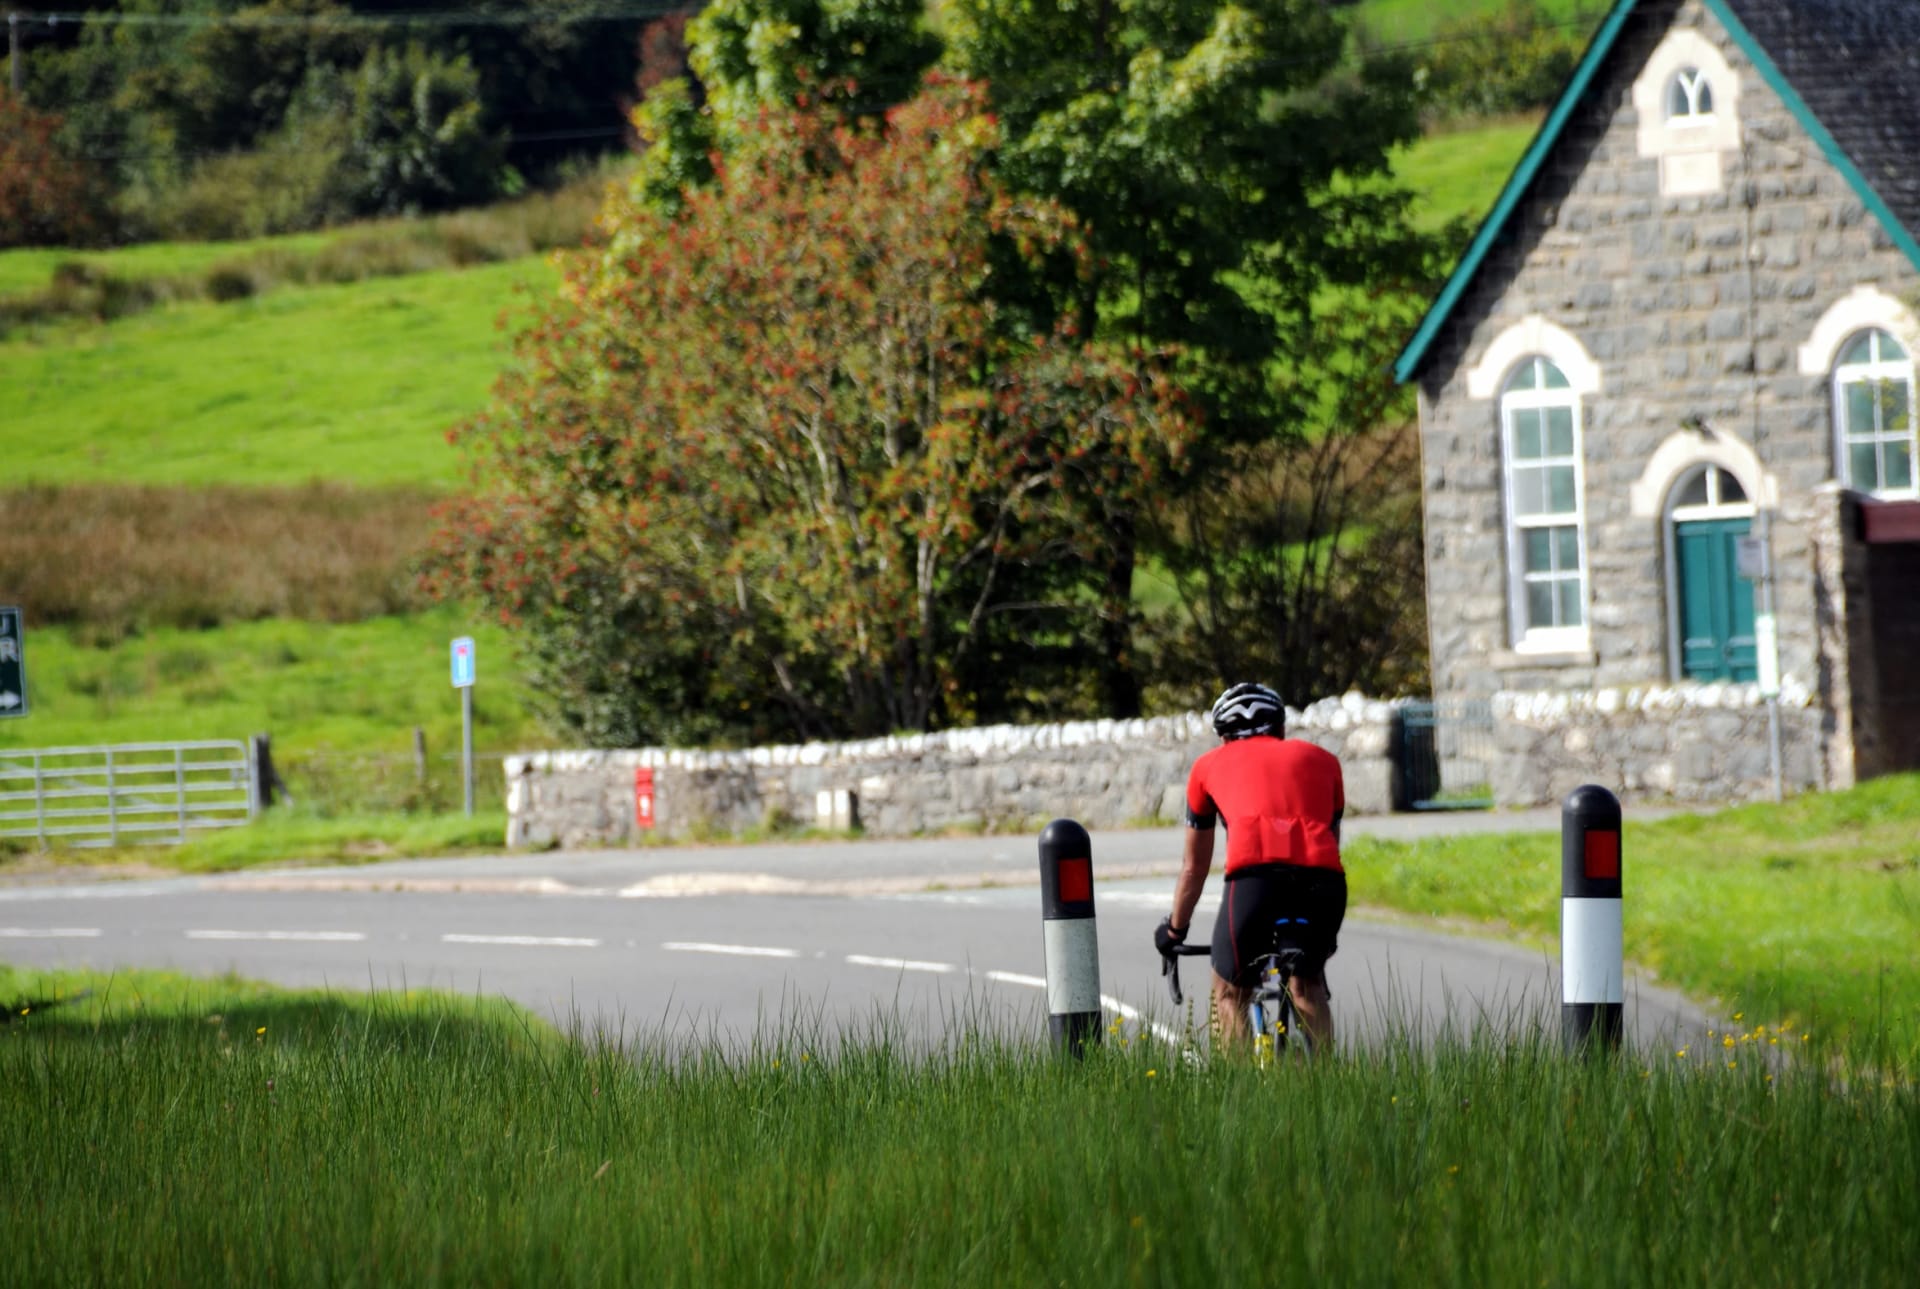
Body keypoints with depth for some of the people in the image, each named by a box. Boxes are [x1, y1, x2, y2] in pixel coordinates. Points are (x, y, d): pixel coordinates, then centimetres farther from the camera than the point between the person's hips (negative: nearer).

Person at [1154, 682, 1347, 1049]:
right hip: (1324, 880, 2)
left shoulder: (1211, 764, 29)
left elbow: (1194, 866, 36)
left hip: (1255, 875, -2)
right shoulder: (1322, 760, 32)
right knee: (1308, 983, 27)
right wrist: (1327, 933, 53)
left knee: (1231, 993, 18)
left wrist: (1175, 930, 51)